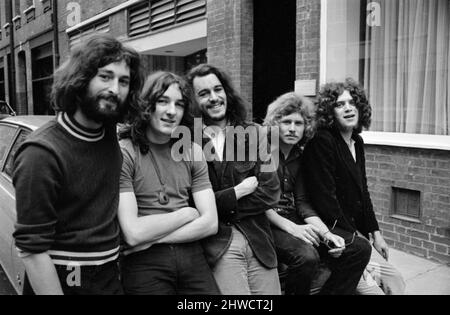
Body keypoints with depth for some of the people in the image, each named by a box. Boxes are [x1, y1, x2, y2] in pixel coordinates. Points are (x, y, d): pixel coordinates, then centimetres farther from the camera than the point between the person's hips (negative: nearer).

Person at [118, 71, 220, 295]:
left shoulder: (191, 152, 4)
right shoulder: (123, 153, -10)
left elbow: (210, 223, -2)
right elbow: (133, 234, -17)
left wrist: (152, 238, -12)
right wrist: (187, 213, -7)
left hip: (191, 255, 4)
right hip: (144, 263, -3)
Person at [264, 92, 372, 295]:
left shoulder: (298, 156, 13)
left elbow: (302, 202, 6)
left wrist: (326, 233, -10)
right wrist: (291, 227, -22)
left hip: (296, 222, 7)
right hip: (268, 225, -6)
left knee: (360, 249, -6)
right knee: (306, 256, -35)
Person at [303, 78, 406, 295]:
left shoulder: (357, 142, 11)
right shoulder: (321, 142, -15)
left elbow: (363, 192, 15)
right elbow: (325, 198, -19)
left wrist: (375, 233, 10)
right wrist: (353, 237, -15)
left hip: (355, 231, 8)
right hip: (334, 233, -8)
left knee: (395, 283, 0)